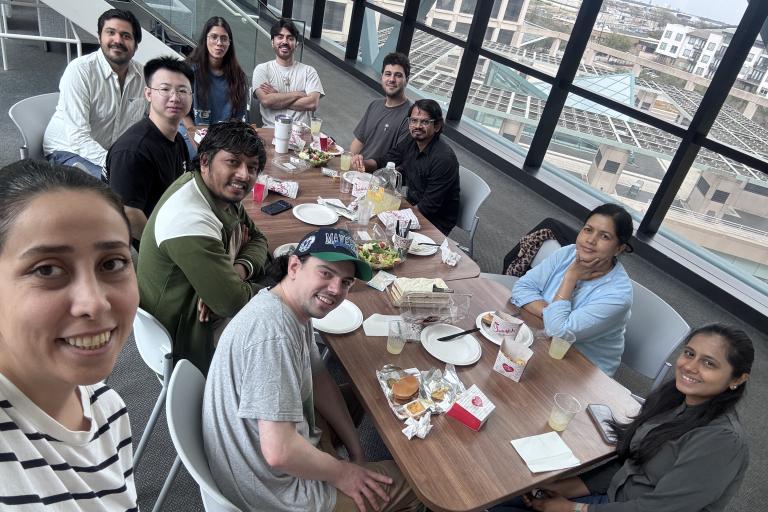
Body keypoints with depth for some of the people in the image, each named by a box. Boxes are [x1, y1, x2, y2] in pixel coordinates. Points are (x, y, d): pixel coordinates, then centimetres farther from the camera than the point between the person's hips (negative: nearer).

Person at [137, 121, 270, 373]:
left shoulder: (221, 191, -5)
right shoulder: (191, 221, -33)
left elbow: (256, 239, 5)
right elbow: (233, 302, -31)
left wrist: (238, 271, -17)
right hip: (187, 339, -9)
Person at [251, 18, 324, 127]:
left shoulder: (308, 71, 10)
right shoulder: (262, 69, 9)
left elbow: (312, 104, -5)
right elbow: (265, 100, -8)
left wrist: (277, 99, -5)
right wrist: (298, 94, -3)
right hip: (271, 130, -2)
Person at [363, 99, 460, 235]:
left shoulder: (444, 158, -26)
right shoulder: (411, 142, -2)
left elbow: (428, 207, -25)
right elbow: (384, 161, 11)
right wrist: (363, 164, -10)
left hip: (436, 223, -7)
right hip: (413, 206, 7)